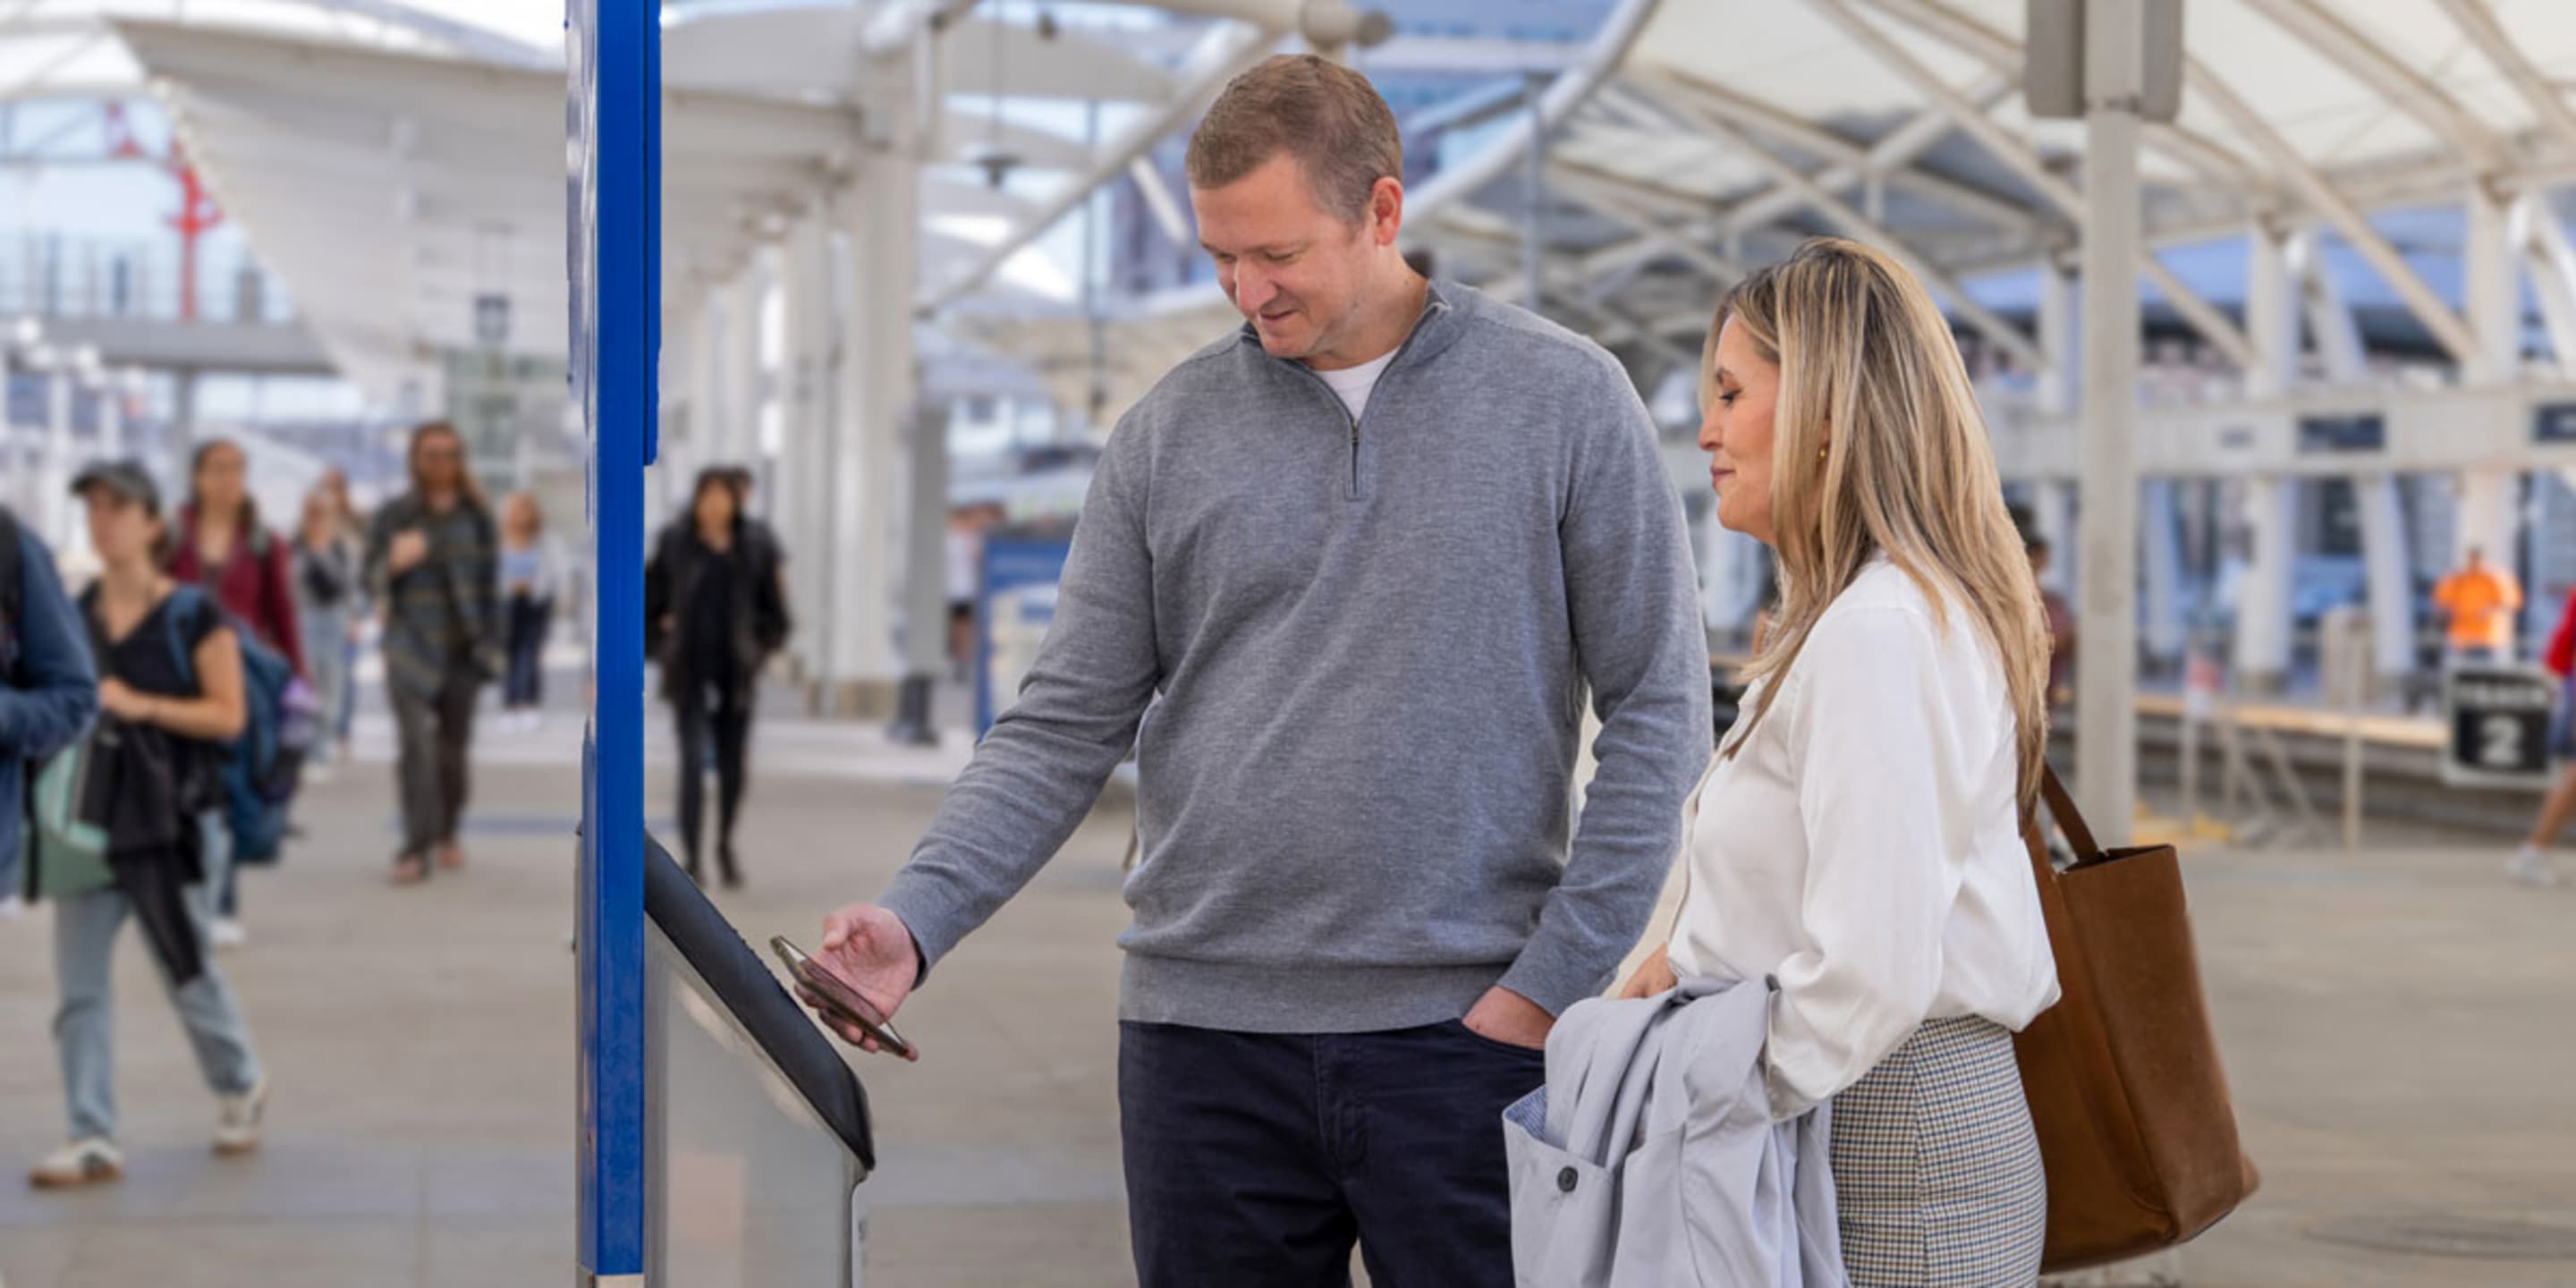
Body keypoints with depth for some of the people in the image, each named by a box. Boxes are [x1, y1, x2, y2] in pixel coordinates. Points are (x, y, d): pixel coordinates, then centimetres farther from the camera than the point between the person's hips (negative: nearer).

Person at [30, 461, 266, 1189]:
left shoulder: (193, 615, -5)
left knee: (186, 971, 8)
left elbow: (228, 715, -9)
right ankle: (93, 1140, 0)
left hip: (171, 821, -4)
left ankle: (241, 1088, 34)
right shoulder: (73, 615, 7)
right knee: (78, 980, -4)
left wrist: (140, 706, -18)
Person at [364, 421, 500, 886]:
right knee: (416, 741, -16)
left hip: (463, 646, 2)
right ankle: (416, 848, -19)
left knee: (454, 745, 7)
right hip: (411, 643, -2)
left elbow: (490, 582, 11)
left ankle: (447, 834, 27)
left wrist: (491, 643, 6)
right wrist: (394, 562, -19)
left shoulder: (476, 516, 8)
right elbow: (372, 577, 4)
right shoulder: (395, 514, 4)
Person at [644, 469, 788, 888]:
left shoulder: (755, 552, 2)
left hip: (735, 676, 2)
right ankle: (692, 857, -9)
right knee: (693, 762, -12)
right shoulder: (674, 545, 0)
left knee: (734, 768, 9)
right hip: (689, 674, -2)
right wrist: (661, 646, 0)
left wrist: (755, 651, -1)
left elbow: (776, 617, 9)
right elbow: (647, 603, 7)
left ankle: (725, 844, 33)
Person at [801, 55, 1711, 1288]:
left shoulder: (1564, 400, -1)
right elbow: (1066, 727, 4)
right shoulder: (1168, 435, 5)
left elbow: (1656, 711, -1)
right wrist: (915, 915, -11)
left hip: (1465, 1034, -2)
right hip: (1205, 1034, 2)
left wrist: (1553, 981, -7)